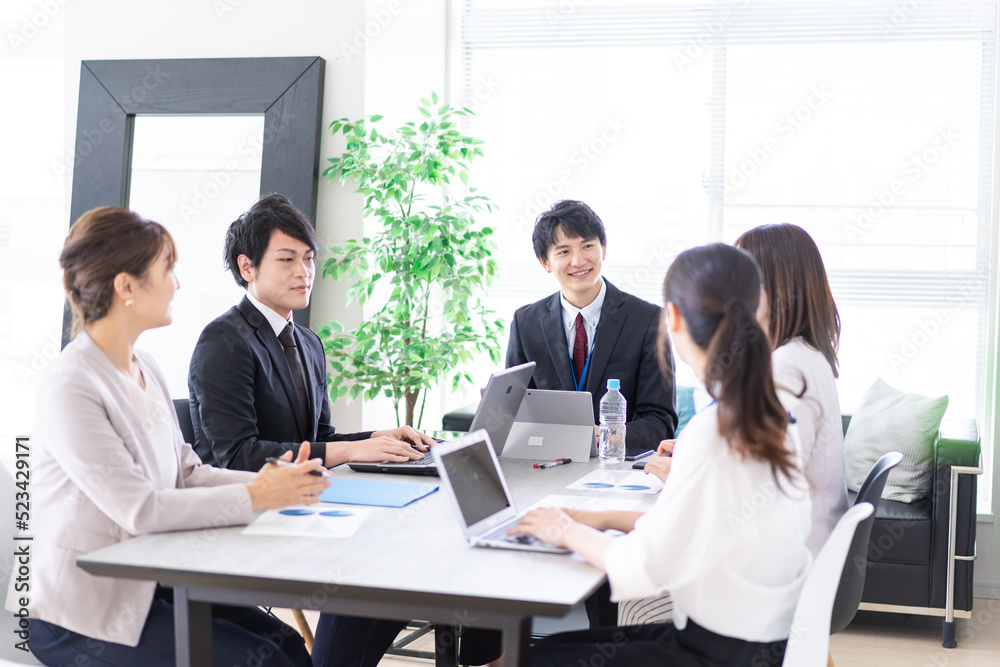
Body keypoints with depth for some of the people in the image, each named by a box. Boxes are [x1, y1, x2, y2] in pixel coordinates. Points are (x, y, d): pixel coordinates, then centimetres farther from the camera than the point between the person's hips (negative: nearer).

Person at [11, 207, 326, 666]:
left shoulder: (145, 370, 8)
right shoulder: (69, 386, -20)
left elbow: (186, 472, 8)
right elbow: (138, 508, -24)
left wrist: (275, 484, -7)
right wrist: (255, 497, -21)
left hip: (146, 586, 8)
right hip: (81, 617, -8)